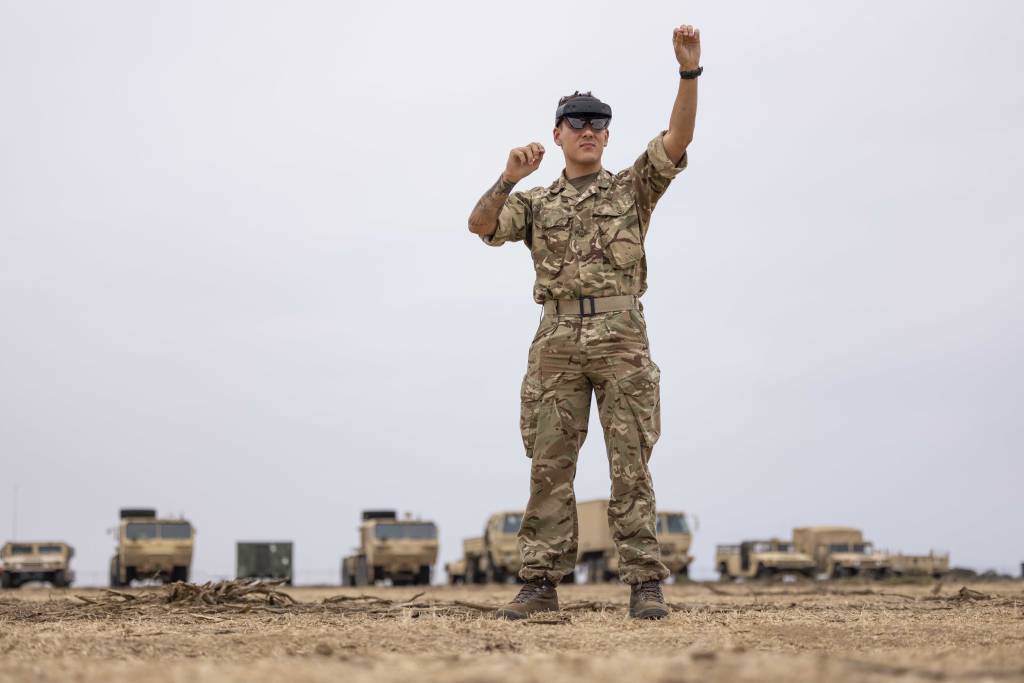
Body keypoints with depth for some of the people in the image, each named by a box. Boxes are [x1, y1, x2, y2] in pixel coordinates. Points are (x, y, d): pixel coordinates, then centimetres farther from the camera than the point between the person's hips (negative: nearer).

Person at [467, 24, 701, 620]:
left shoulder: (633, 188, 13)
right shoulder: (537, 203, 18)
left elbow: (678, 136, -1)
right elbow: (480, 224, 3)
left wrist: (689, 70, -15)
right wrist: (509, 179, -13)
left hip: (622, 337, -2)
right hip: (557, 342, 2)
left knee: (631, 466, -3)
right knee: (550, 466, 1)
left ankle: (645, 584, -1)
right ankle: (542, 583, 5)